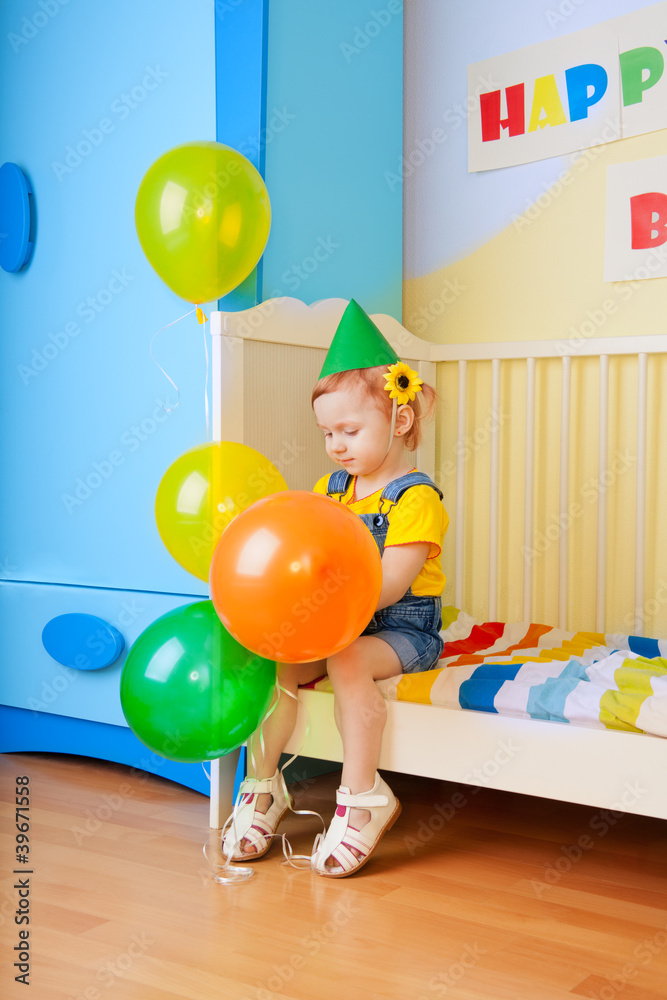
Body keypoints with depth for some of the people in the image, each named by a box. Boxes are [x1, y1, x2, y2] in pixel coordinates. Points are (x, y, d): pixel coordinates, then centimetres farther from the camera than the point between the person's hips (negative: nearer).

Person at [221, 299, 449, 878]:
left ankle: (363, 796, -19)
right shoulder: (331, 488, 11)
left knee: (349, 662, -34)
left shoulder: (416, 499, -13)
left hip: (402, 627, -6)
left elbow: (388, 586, -22)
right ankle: (264, 786, 1)